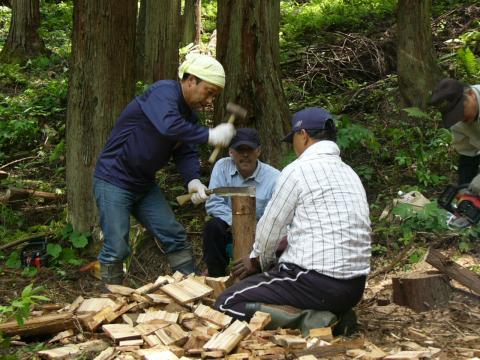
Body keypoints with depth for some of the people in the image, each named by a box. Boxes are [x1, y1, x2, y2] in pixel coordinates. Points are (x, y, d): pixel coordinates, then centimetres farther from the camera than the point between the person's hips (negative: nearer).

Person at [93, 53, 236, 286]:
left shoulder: (189, 114, 7)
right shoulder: (163, 92, -21)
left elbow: (186, 153, 0)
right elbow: (169, 126, -41)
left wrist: (193, 181, -18)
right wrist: (209, 136, -35)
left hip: (144, 184, 9)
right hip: (113, 180, -8)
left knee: (175, 236, 5)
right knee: (116, 249, -6)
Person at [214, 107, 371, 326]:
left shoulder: (298, 170, -9)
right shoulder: (350, 173, 15)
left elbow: (270, 228, -1)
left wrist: (259, 261, 20)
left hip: (316, 283, -9)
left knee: (226, 304, 0)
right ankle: (332, 316, 9)